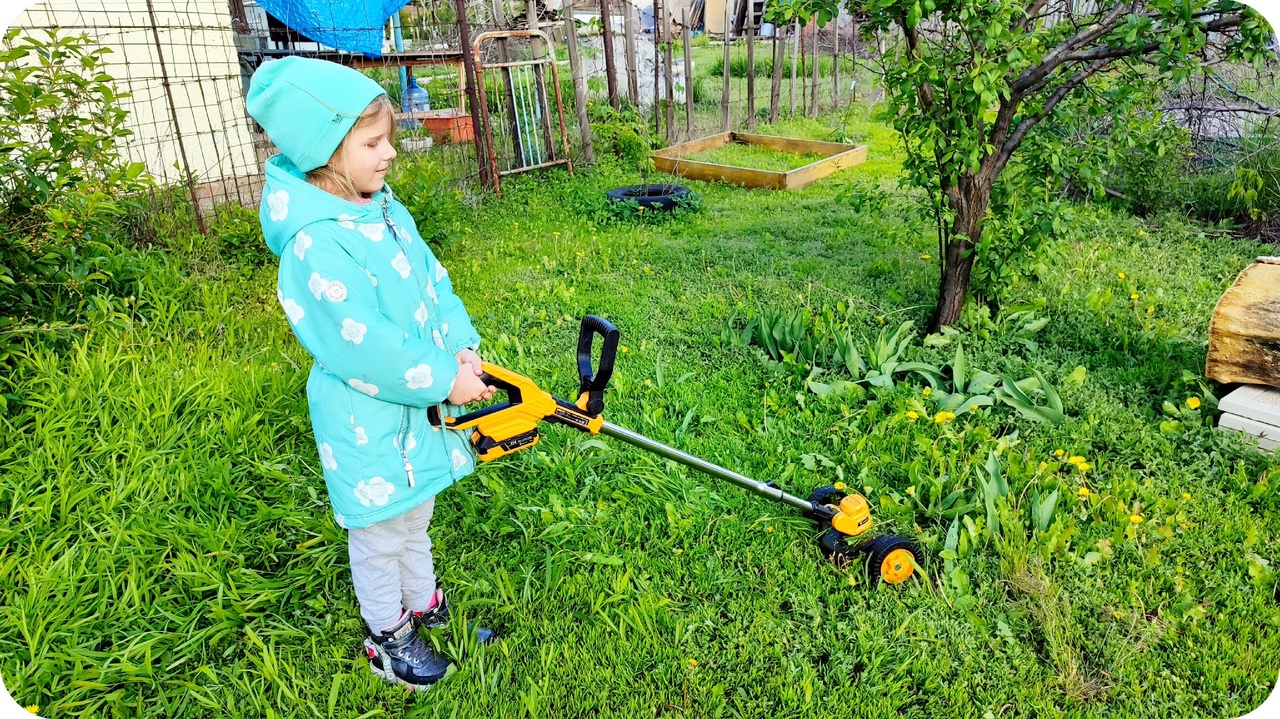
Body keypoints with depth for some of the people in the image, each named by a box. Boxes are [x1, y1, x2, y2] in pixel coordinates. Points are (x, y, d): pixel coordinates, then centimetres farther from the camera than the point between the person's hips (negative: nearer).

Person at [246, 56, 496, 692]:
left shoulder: (386, 211, 0)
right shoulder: (317, 246, -28)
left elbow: (435, 284, 3)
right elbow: (364, 353, -29)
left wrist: (463, 347, -11)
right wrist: (446, 380, -20)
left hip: (419, 411, 8)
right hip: (370, 427, -8)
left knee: (414, 520, 27)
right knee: (381, 537, 15)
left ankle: (424, 603, 51)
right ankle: (390, 639, 39)